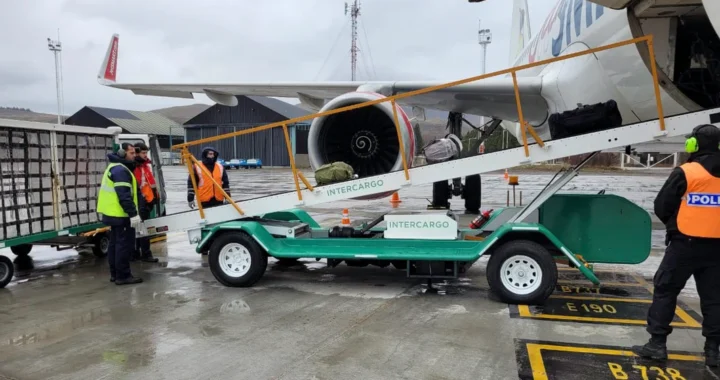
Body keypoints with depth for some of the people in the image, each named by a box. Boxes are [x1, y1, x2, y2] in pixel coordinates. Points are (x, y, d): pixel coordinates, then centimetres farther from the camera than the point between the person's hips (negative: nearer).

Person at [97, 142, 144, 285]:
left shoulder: (114, 167, 18)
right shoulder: (121, 170, -16)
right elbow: (124, 195, -24)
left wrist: (131, 213, 23)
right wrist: (133, 213, -24)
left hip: (114, 213, 11)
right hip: (121, 214, -11)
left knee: (115, 243, 15)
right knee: (124, 245, -7)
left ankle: (115, 273, 22)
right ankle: (123, 276, -4)